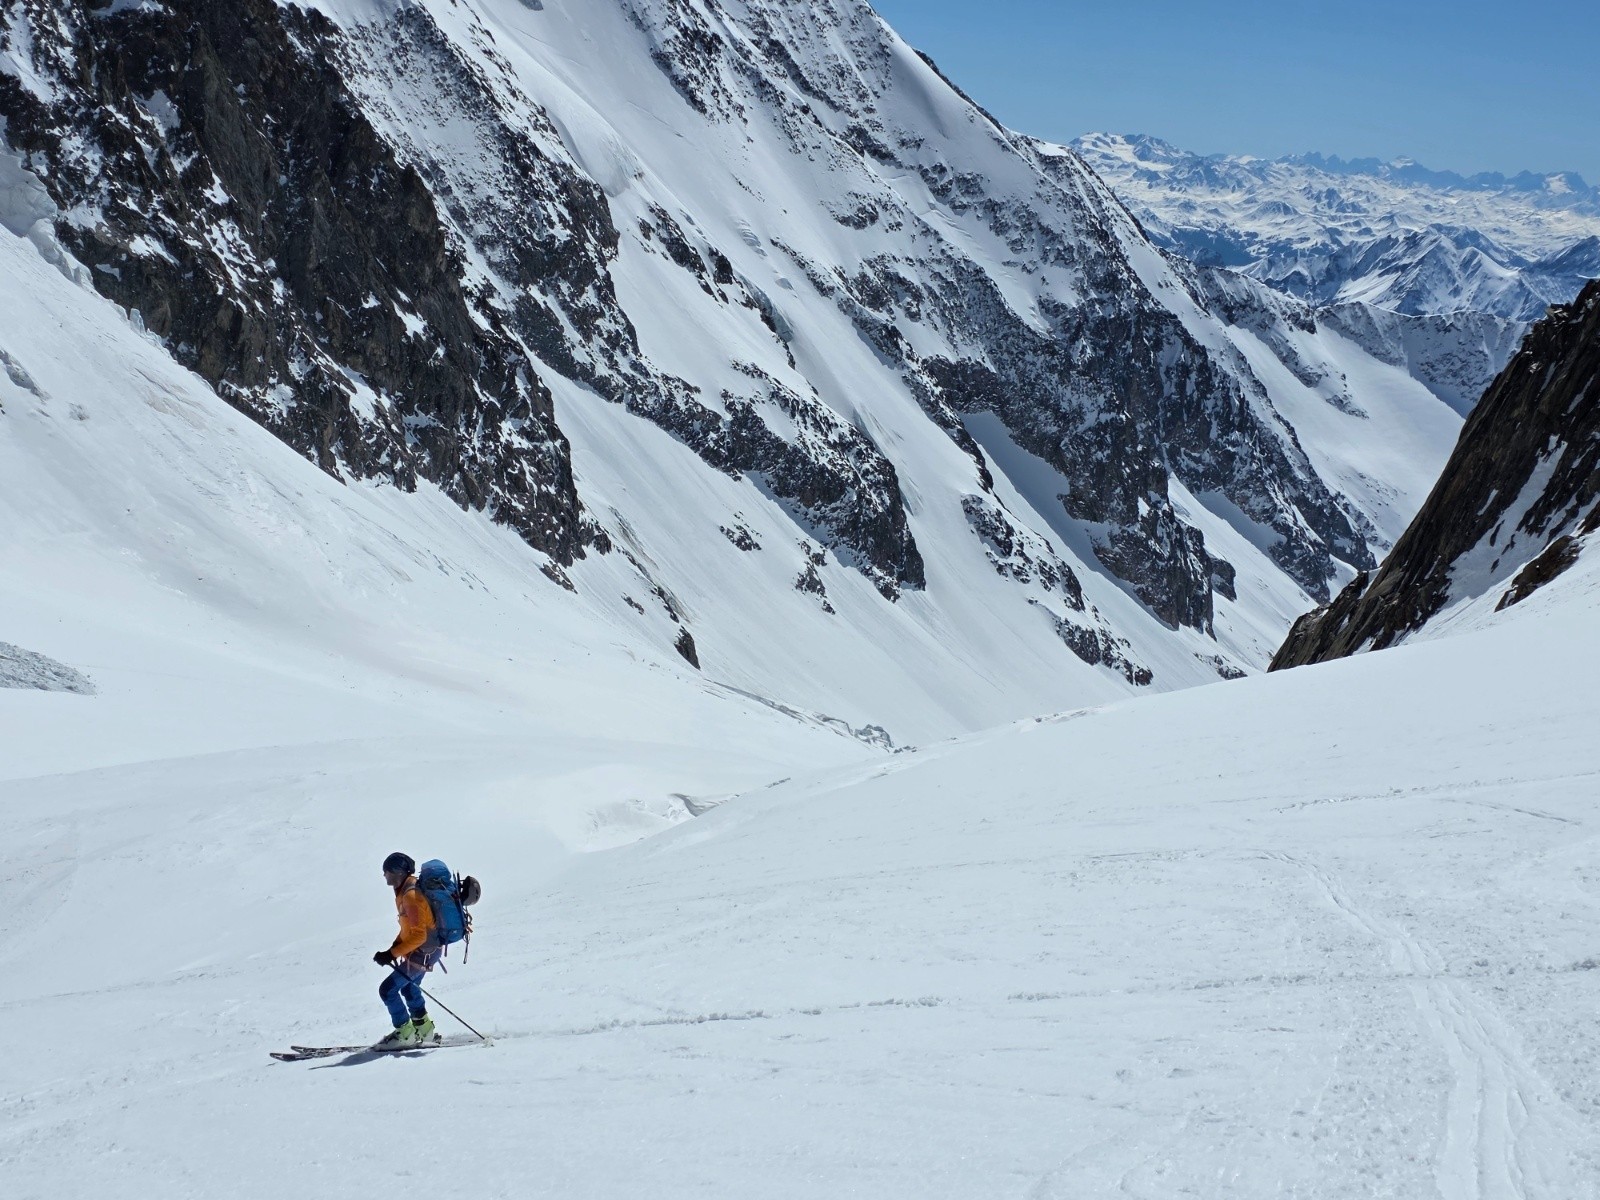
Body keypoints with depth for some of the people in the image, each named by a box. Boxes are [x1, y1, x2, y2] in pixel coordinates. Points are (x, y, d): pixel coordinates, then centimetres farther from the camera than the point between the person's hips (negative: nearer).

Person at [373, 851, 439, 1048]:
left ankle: (404, 1033, 5)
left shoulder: (411, 896, -27)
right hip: (423, 950, 10)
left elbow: (418, 936, -29)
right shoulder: (406, 890, 5)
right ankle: (423, 1029, 39)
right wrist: (395, 947, 7)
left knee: (387, 990, -6)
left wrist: (392, 954, -26)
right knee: (408, 987, 28)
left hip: (422, 953, -10)